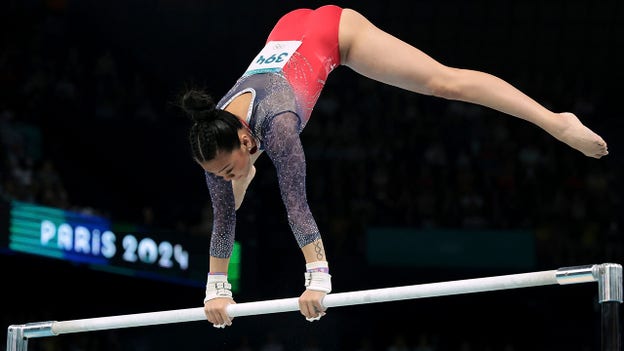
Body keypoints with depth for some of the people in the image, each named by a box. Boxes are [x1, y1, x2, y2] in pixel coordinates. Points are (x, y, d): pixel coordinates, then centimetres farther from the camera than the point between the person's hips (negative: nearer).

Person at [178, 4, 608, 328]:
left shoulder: (274, 122, -40)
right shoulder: (216, 134, -23)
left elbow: (296, 203, -44)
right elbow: (222, 218, -15)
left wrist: (317, 280, -47)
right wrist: (217, 290, -13)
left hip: (330, 29, -7)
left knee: (443, 82, -14)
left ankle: (557, 122, -19)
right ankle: (252, 174, 68)